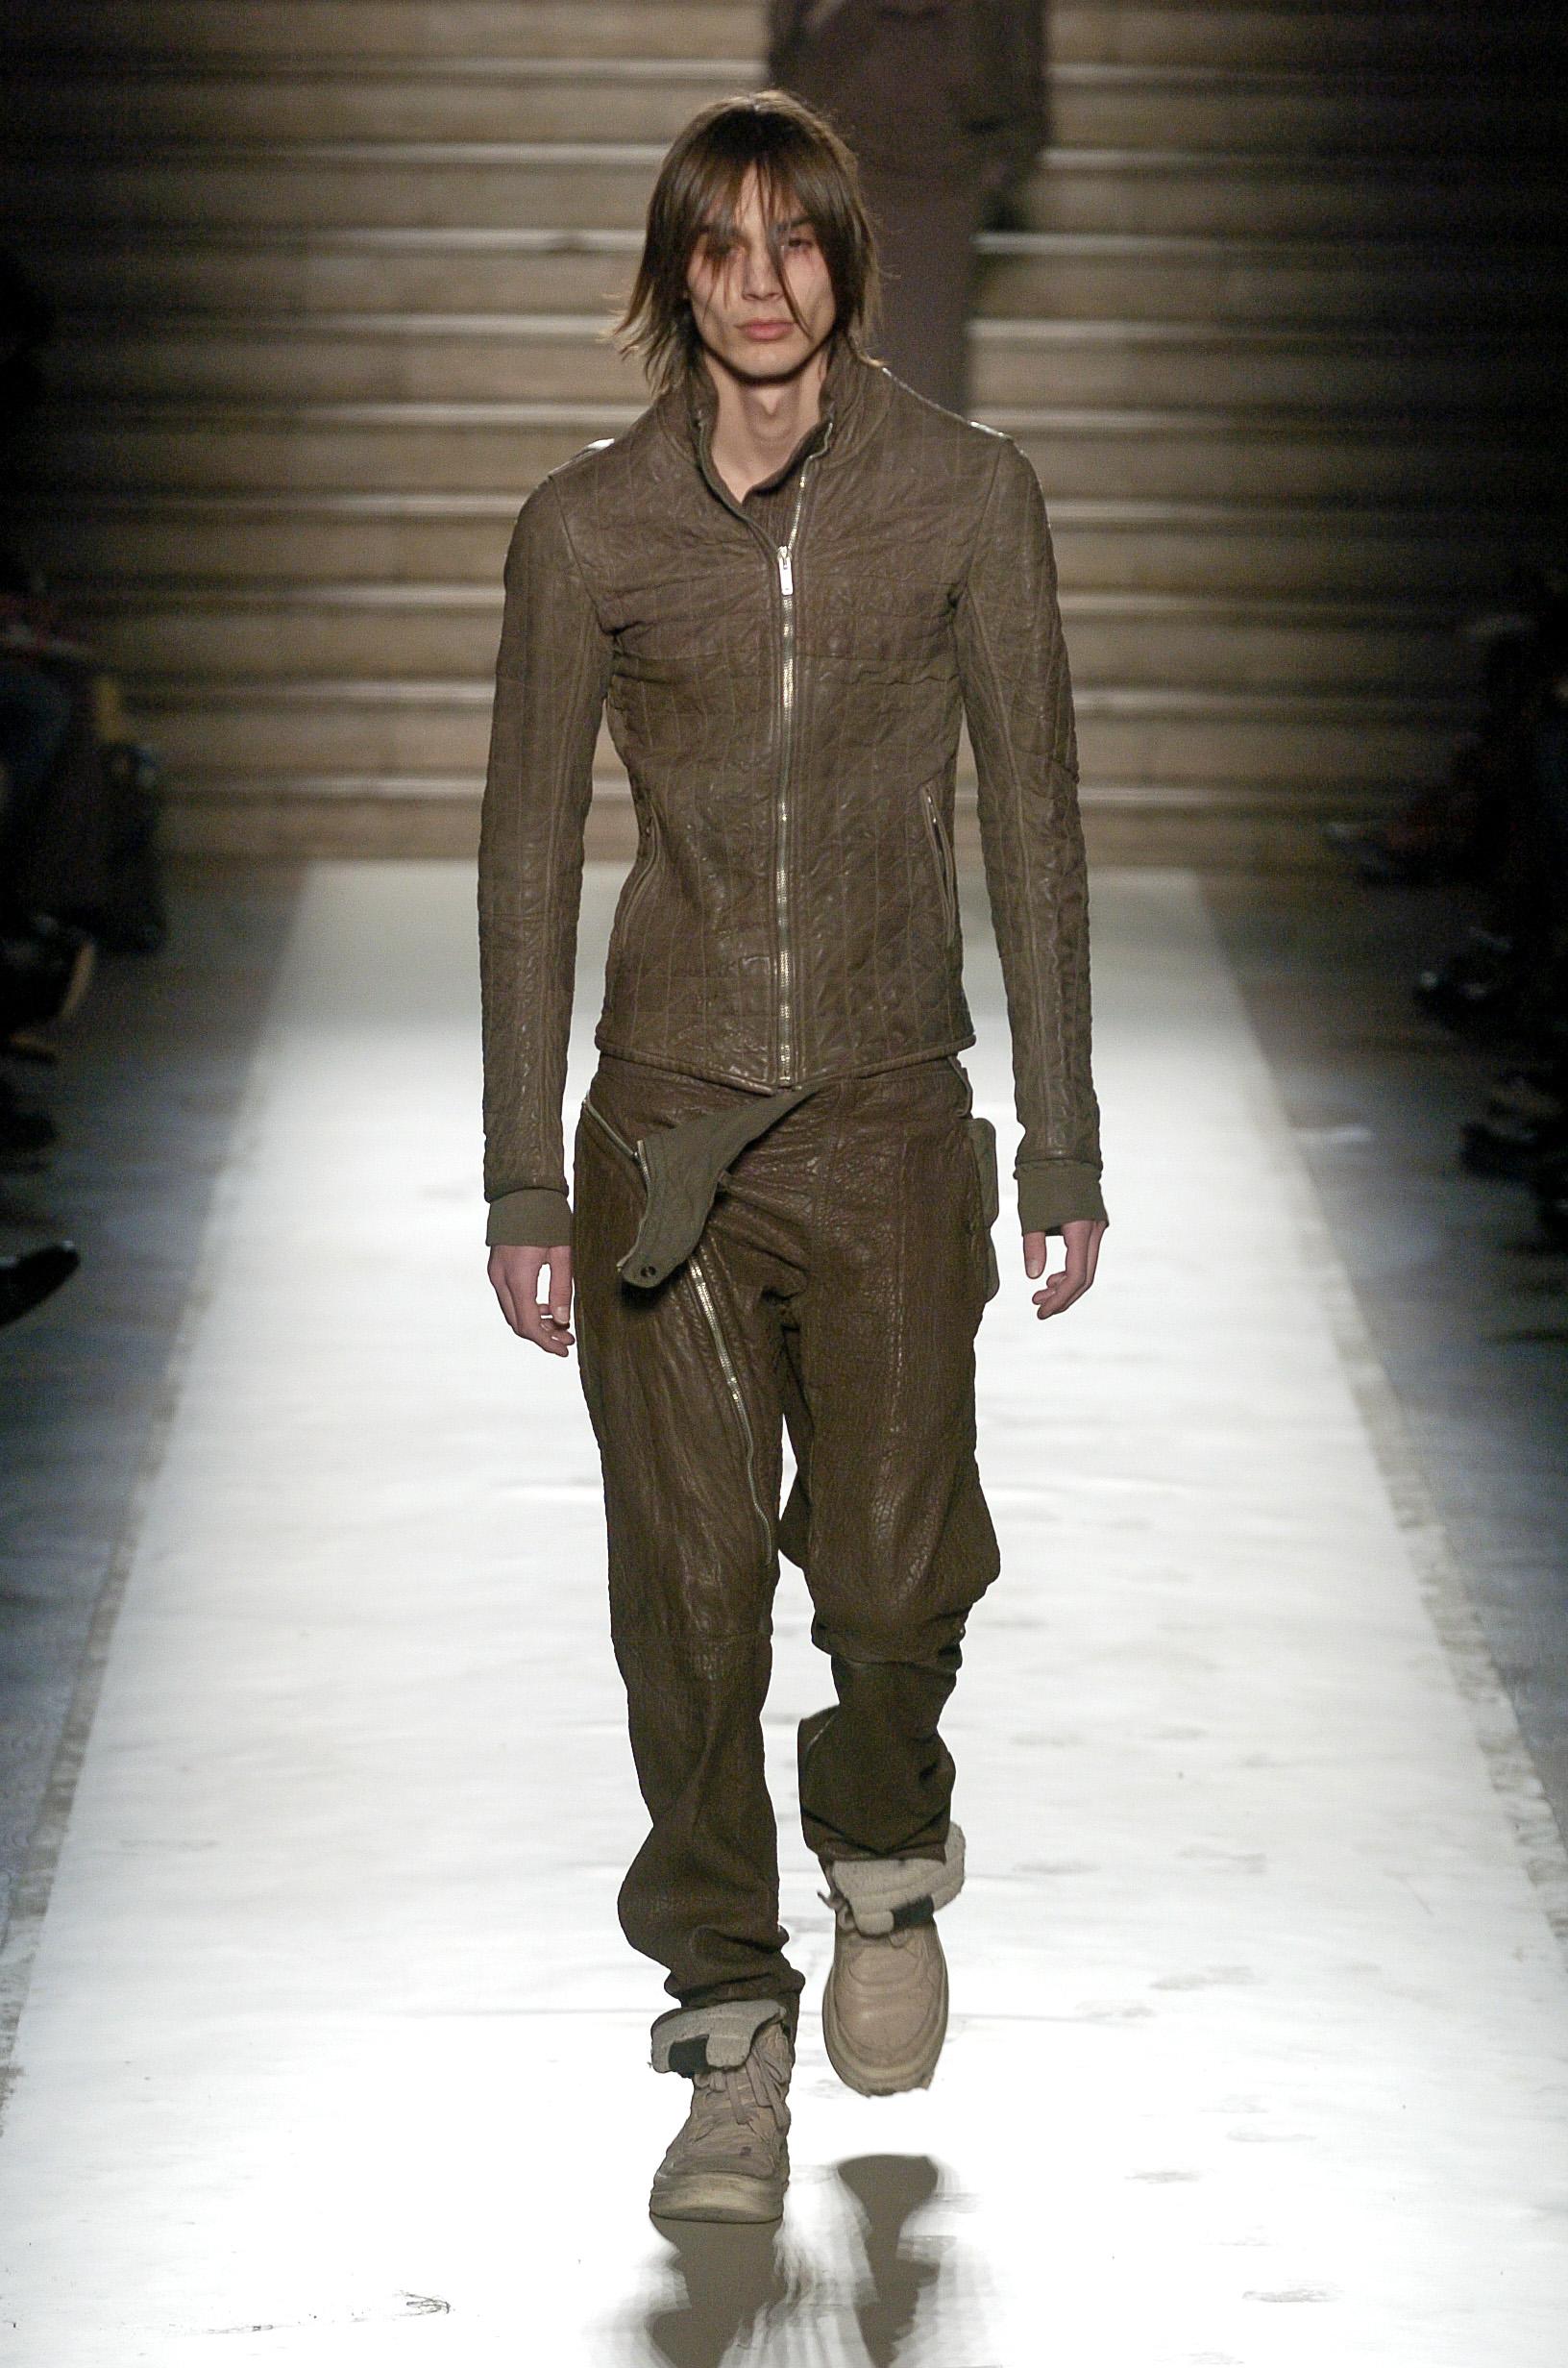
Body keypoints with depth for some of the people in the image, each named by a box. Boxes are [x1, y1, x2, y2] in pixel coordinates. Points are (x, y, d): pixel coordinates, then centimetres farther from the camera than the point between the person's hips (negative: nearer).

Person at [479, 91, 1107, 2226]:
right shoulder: (587, 528, 1)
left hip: (888, 1120, -1)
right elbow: (527, 853, 5)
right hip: (665, 1126, 1)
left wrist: (1065, 1151, 1)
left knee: (895, 1575, -6)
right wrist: (524, 1187, 2)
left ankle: (887, 1851, 27)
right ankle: (734, 2035, 14)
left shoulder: (966, 496, 0)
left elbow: (1034, 825, 3)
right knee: (690, 1596, 1)